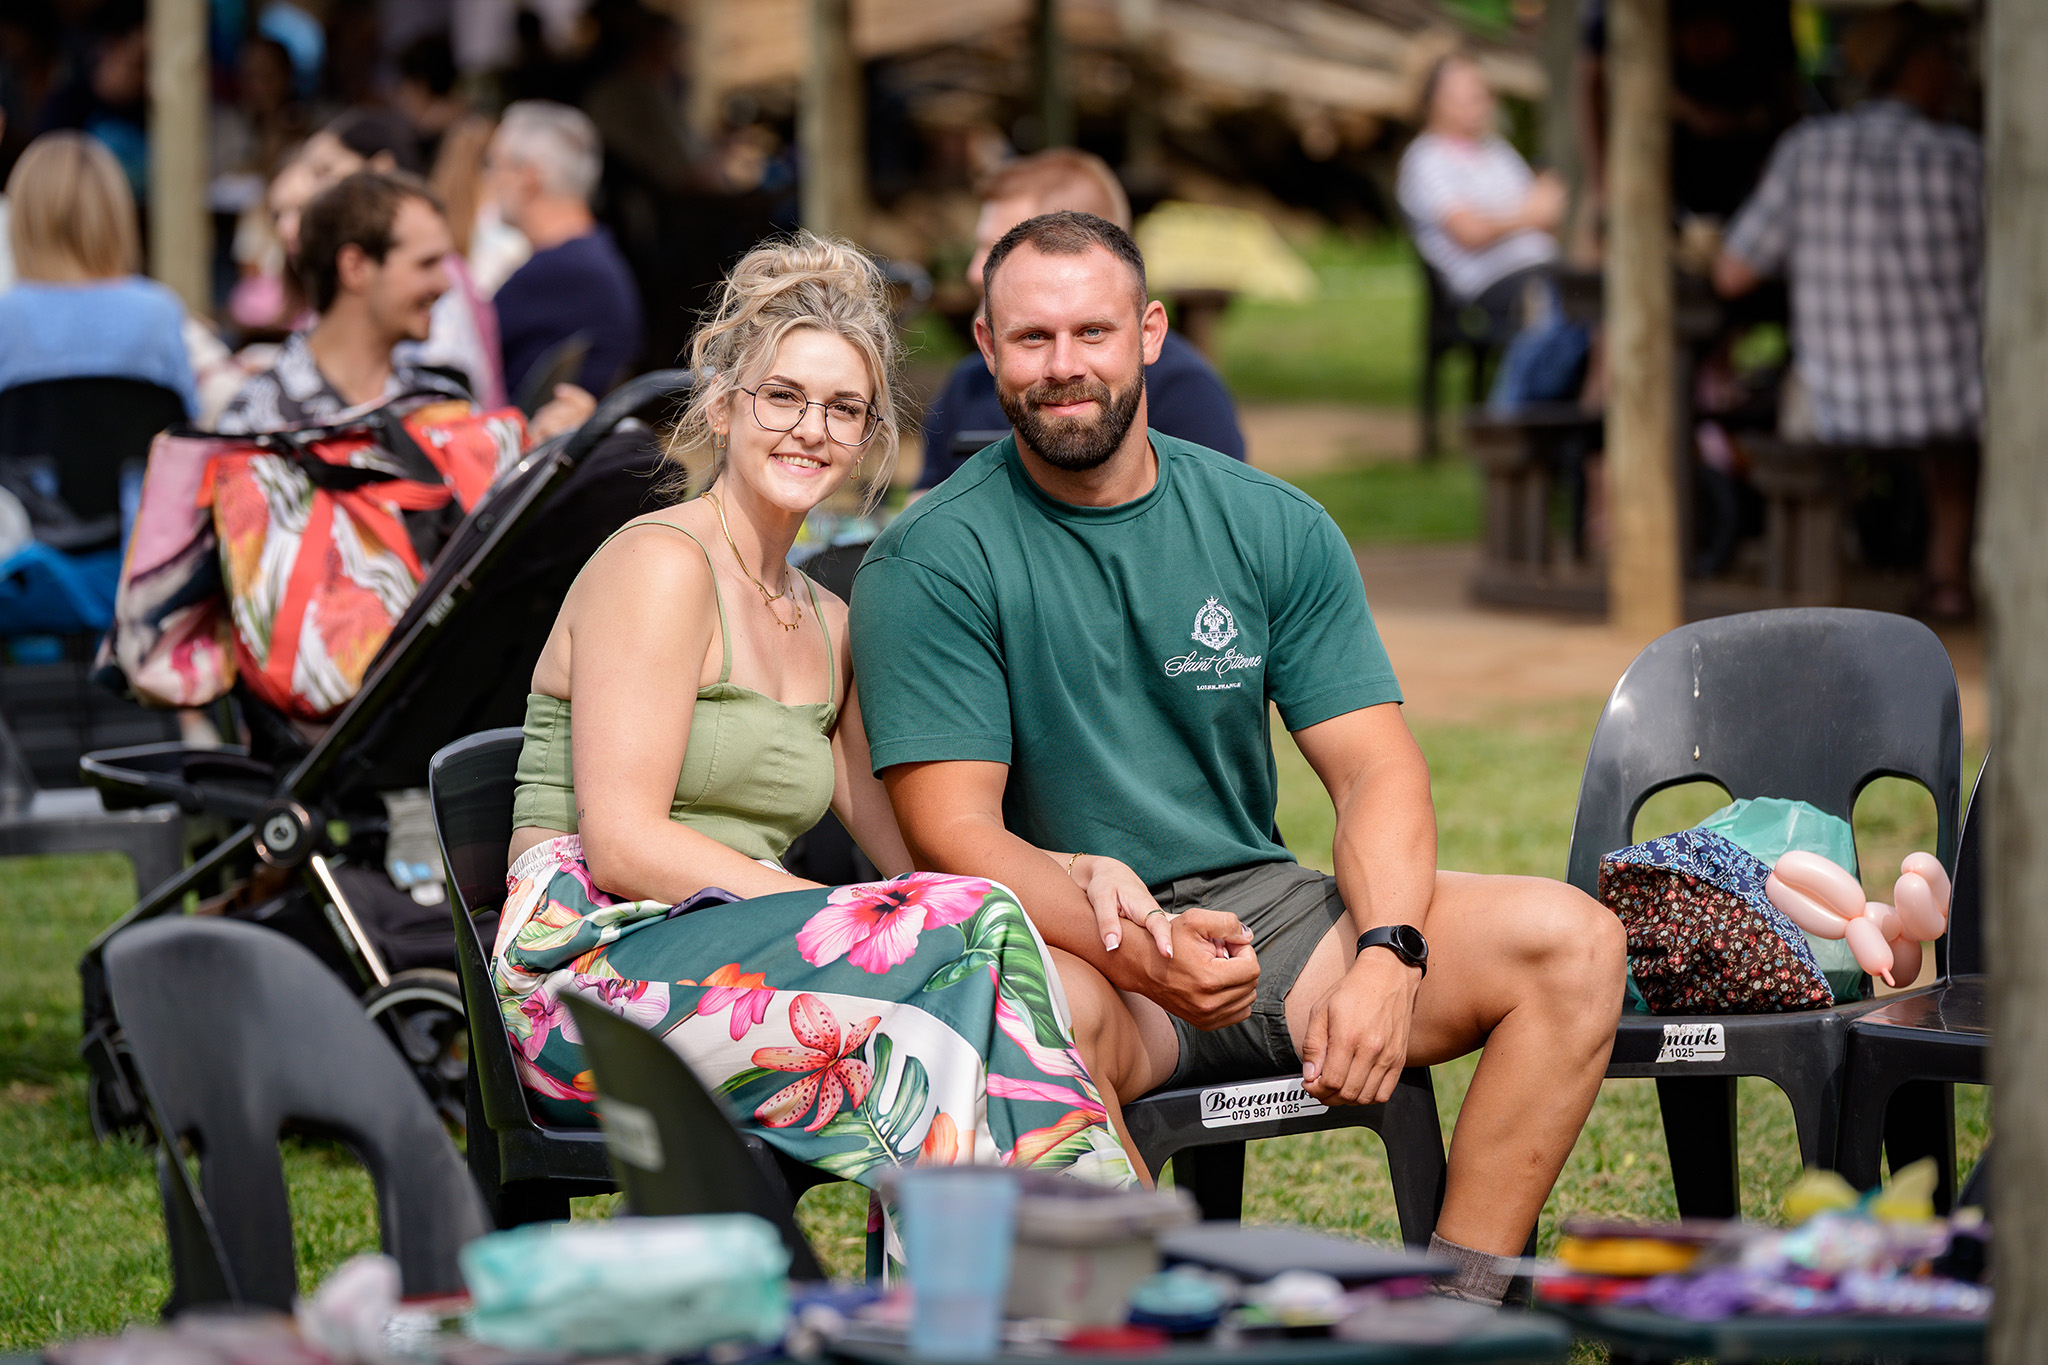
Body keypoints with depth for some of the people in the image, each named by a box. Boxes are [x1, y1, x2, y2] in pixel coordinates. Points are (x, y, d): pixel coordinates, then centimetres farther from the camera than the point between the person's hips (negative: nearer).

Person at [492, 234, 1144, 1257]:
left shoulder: (825, 625, 24)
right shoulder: (660, 565, -3)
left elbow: (912, 849, 18)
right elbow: (621, 843, -12)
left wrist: (1058, 872, -2)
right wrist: (825, 915, -18)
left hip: (735, 962, 7)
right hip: (593, 970, -7)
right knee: (973, 933, -29)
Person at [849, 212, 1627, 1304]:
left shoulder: (1273, 528, 8)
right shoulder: (928, 565, -5)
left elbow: (1377, 772, 4)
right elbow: (955, 831, -12)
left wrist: (1386, 959, -16)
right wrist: (1131, 949, -29)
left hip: (1263, 912, 5)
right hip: (1066, 937, -4)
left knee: (1573, 939, -14)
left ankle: (1456, 1305, -16)